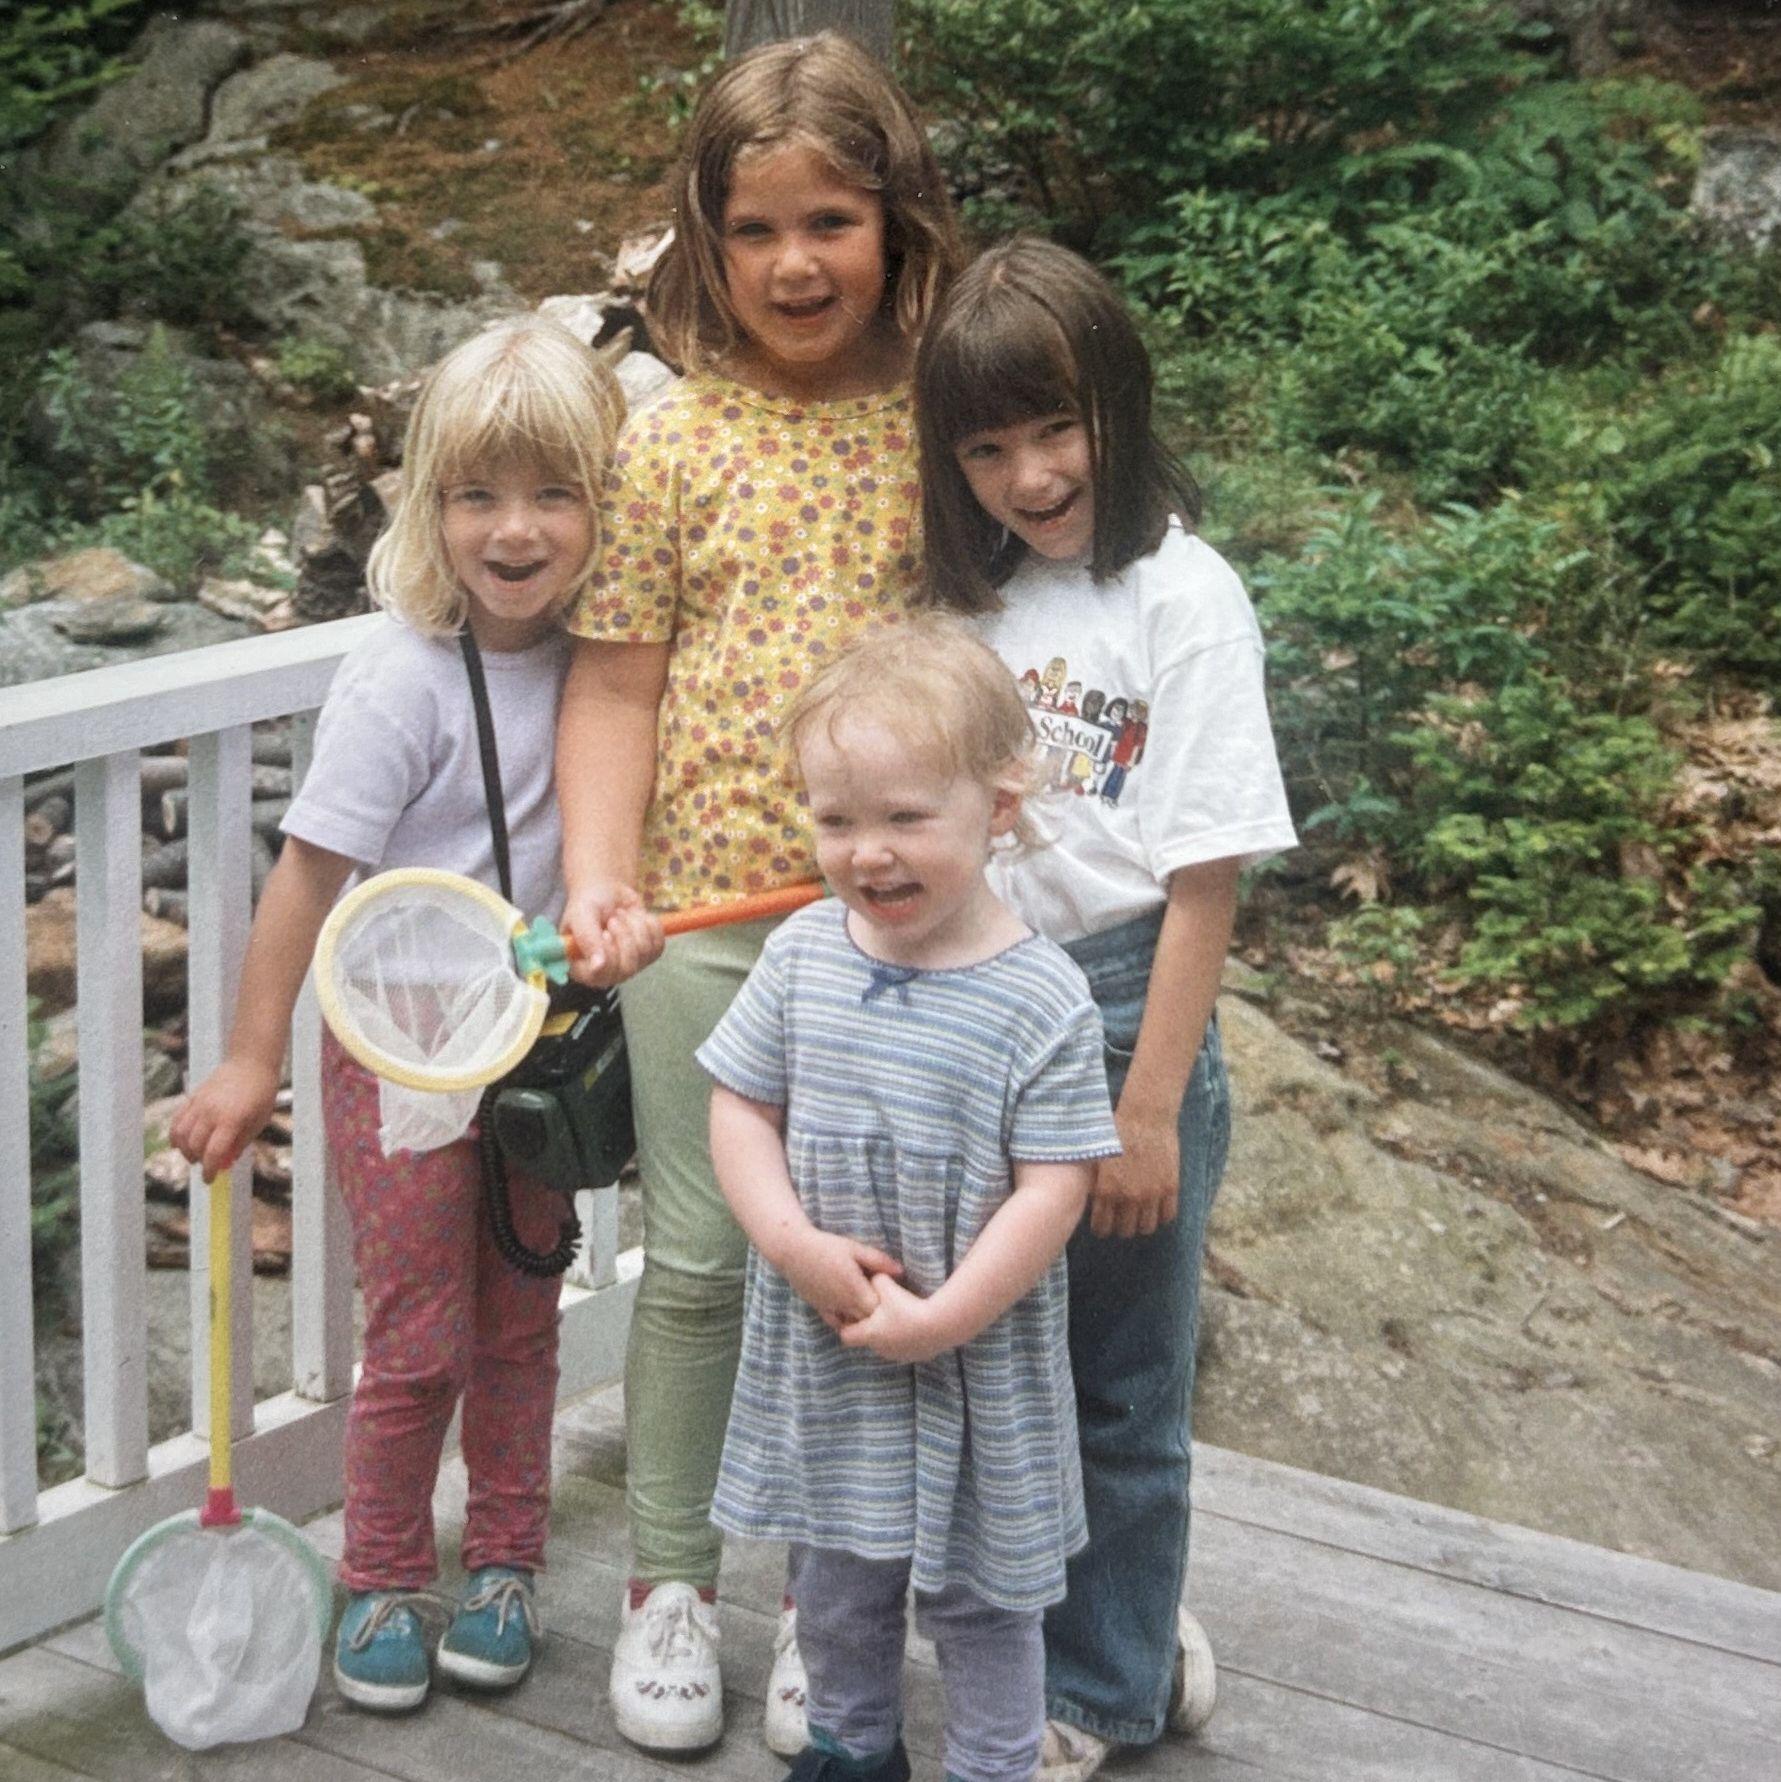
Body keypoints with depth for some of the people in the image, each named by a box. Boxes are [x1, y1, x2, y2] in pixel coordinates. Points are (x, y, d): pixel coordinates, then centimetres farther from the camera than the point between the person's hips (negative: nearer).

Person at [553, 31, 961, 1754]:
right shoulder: (671, 440, -2)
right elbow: (616, 681, -1)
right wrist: (595, 875, -13)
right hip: (702, 919, 0)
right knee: (697, 1256, 10)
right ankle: (669, 1581, 28)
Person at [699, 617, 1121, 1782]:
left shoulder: (1043, 1001, -17)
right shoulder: (803, 954, -5)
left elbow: (1053, 1191, -17)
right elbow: (741, 1109, 0)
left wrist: (943, 1317, -20)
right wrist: (797, 1247, -14)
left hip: (979, 1366, -4)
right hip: (821, 1345, 4)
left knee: (980, 1590, 12)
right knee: (837, 1572, 22)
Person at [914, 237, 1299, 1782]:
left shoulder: (1182, 594, -12)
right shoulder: (974, 589, 5)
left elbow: (1202, 882, -13)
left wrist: (1146, 1108, -15)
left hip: (1122, 1009, -5)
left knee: (1118, 1389, 8)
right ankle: (1138, 1632, 36)